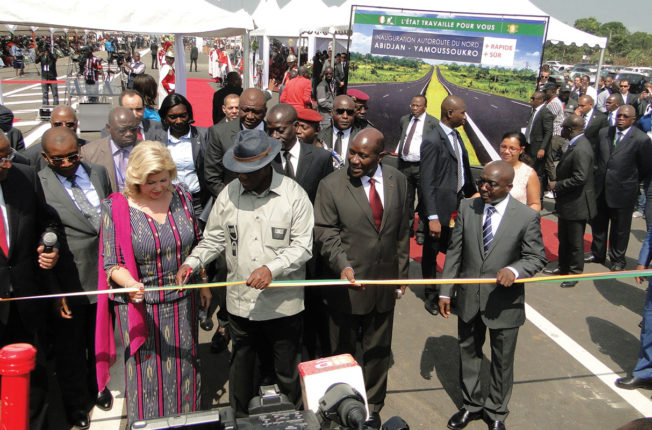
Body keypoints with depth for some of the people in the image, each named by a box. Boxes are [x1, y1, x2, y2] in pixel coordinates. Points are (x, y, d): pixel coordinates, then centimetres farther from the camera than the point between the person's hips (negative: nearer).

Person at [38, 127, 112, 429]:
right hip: (69, 283, -4)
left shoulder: (98, 173, 1)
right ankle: (75, 403, 38)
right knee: (70, 348, 16)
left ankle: (99, 387, 49)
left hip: (104, 276, 4)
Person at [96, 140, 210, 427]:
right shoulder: (116, 208, -11)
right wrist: (131, 284, -30)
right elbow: (110, 264, -11)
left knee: (183, 369, 16)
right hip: (141, 305, -3)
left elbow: (195, 246, 11)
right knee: (147, 373, 7)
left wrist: (203, 285, 12)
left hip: (182, 304, 3)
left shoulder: (181, 198, -1)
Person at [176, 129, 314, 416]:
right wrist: (191, 263, -11)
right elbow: (213, 239, 7)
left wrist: (272, 268, -25)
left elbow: (303, 246, -11)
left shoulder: (294, 195, -9)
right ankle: (240, 420, 40)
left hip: (283, 303, -2)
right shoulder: (228, 194, 0)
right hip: (240, 302, 3)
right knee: (240, 366, 18)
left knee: (286, 371, 13)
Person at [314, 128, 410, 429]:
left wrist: (401, 274, 10)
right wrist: (342, 265, -26)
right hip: (347, 284, -3)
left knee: (378, 351, 17)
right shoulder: (331, 185, -10)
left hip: (384, 285, 3)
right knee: (342, 352, 14)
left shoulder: (397, 181, 1)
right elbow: (325, 233, -10)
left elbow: (403, 231, 8)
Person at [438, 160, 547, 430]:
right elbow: (454, 253, 1)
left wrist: (515, 270, -28)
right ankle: (472, 405, 42)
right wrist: (445, 291, 0)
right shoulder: (467, 208, -4)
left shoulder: (527, 217, -13)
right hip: (469, 299, 3)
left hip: (504, 302, -3)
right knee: (468, 354, 19)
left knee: (502, 361, 15)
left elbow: (537, 257, -6)